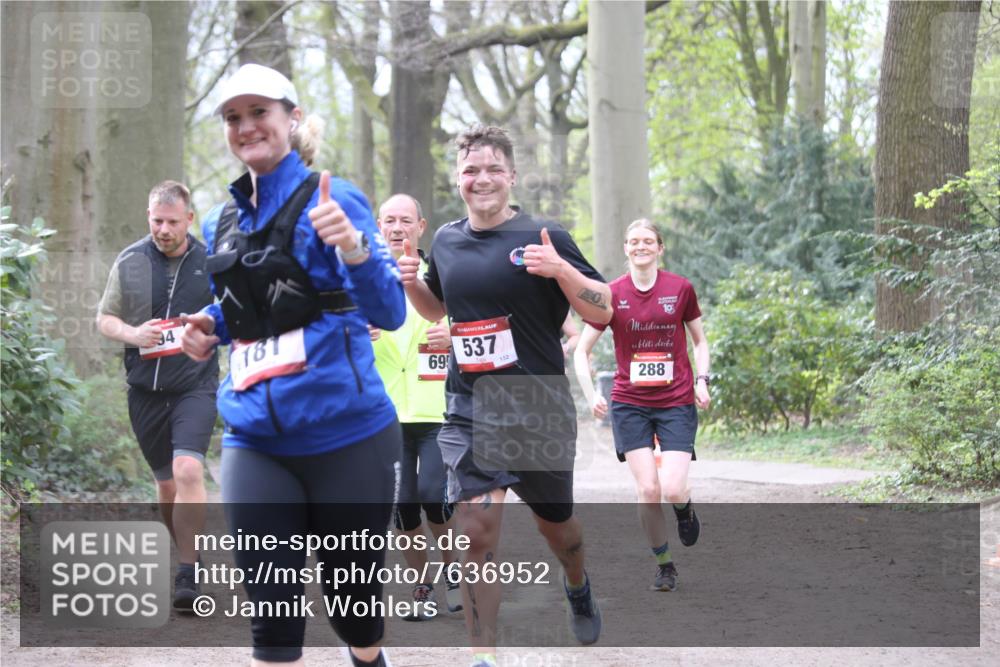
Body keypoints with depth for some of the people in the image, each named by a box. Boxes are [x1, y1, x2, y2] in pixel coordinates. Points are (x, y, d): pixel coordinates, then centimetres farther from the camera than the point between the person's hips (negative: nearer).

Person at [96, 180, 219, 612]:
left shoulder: (212, 263, 0)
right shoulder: (129, 262, 3)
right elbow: (105, 318, 8)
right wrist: (131, 334, -11)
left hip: (196, 386, -3)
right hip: (145, 388, 3)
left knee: (188, 470, -21)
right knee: (166, 483, 11)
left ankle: (189, 576, -20)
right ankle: (189, 558, 29)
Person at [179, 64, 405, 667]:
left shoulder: (332, 200, -7)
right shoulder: (222, 223, 11)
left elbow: (389, 313, -14)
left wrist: (354, 250, -33)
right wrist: (209, 328, 4)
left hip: (347, 436, -4)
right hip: (255, 442, 4)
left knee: (353, 596, 11)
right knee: (271, 614, -2)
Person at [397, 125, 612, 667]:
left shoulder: (543, 239, -7)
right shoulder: (446, 241, 8)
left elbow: (603, 311, -6)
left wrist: (561, 270, -23)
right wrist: (411, 284, 4)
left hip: (539, 409, -2)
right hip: (469, 411, 2)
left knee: (554, 523, 17)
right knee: (476, 531, -13)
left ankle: (578, 585, 52)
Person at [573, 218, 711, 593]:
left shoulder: (680, 288, 0)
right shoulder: (612, 295, -2)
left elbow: (700, 341, 13)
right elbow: (581, 351, 4)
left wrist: (702, 381, -2)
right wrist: (591, 395, -10)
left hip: (676, 402, 0)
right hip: (630, 404, 0)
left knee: (673, 490, -14)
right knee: (647, 490, -8)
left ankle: (685, 509, 24)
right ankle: (663, 566, 12)